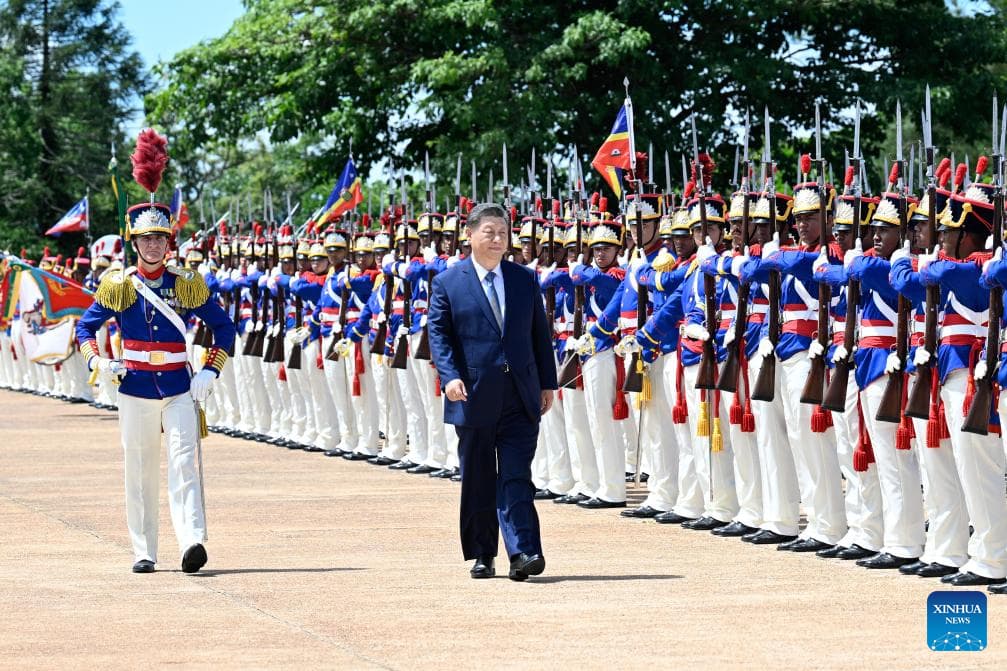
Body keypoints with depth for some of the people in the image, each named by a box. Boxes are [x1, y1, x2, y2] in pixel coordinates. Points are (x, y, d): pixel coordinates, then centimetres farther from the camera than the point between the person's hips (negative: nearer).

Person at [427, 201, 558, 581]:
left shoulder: (525, 280, 11)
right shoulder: (448, 283, 2)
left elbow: (540, 333, 14)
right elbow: (439, 334, -3)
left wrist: (547, 384, 9)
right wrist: (450, 376, -18)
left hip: (520, 397, 1)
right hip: (474, 396, -1)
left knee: (516, 476, -7)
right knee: (478, 480, 7)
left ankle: (523, 553, -14)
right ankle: (482, 556, 15)